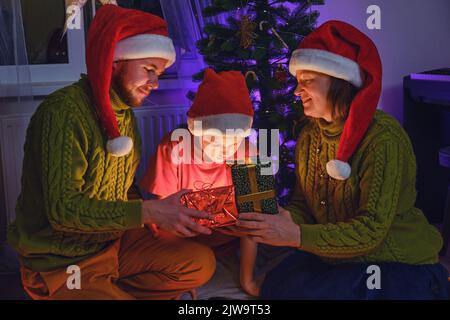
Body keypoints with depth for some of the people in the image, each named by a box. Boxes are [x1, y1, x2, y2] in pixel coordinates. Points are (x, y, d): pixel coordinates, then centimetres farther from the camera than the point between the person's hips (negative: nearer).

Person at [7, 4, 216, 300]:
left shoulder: (124, 114, 6)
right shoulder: (64, 111, -22)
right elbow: (62, 208, -27)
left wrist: (165, 215, -4)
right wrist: (148, 212, -30)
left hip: (113, 240, 8)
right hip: (60, 263, -8)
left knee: (201, 262, 0)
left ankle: (109, 290, 1)